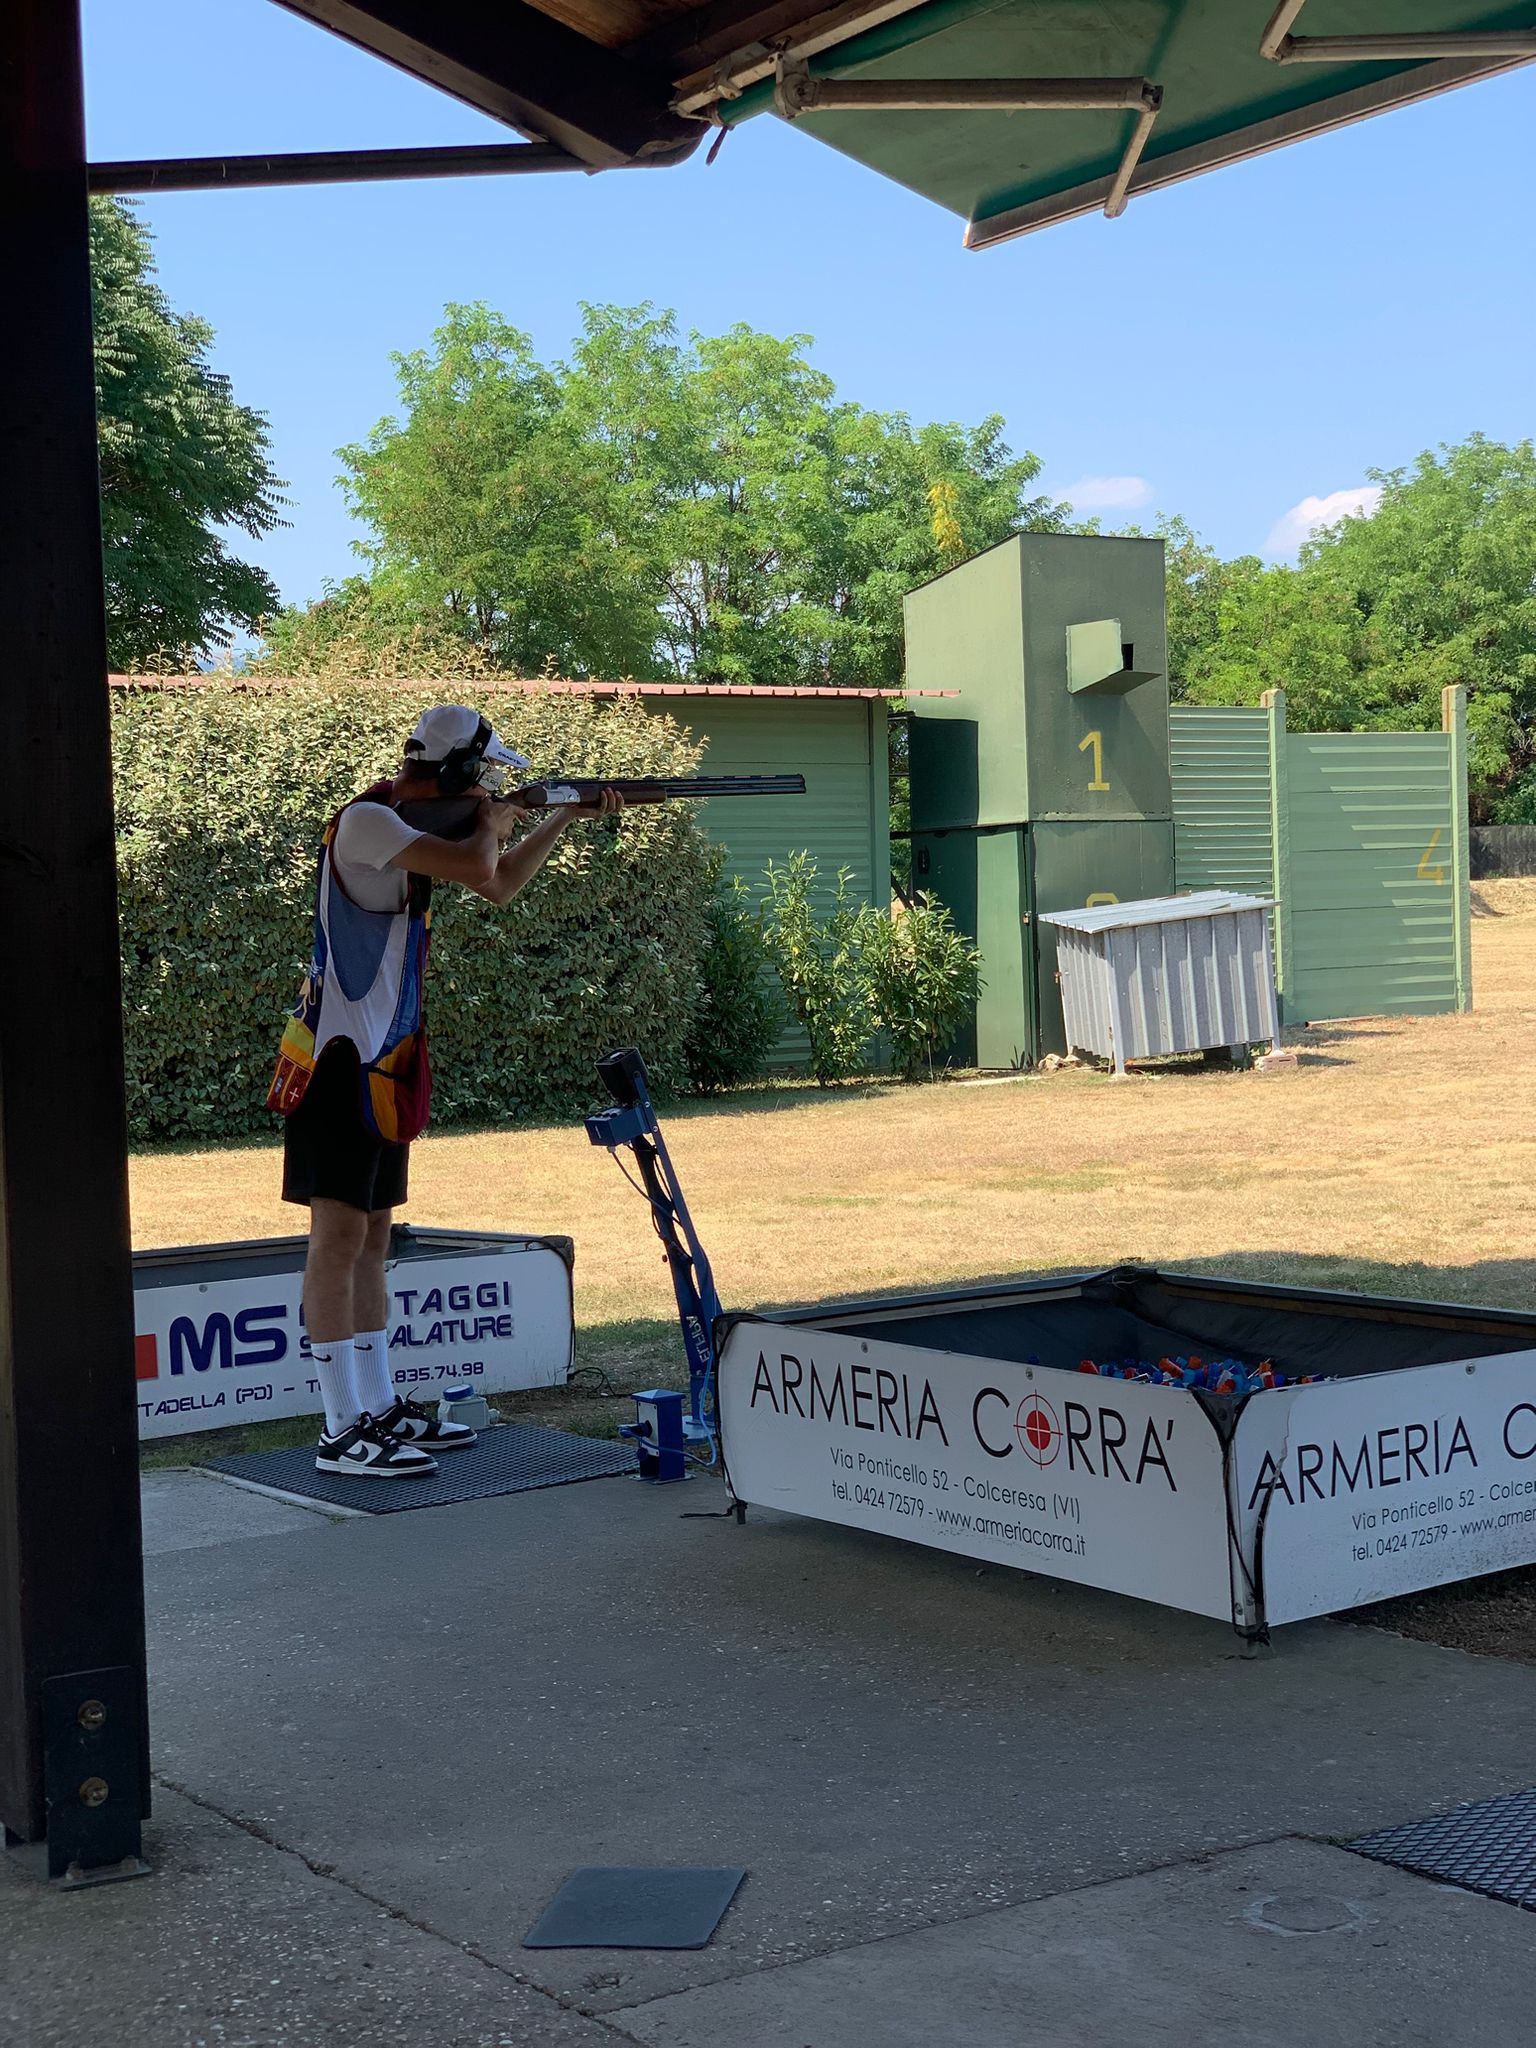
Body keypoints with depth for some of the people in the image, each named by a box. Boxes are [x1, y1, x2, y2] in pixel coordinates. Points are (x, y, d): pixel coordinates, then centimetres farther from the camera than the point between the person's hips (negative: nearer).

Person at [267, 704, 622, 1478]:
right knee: (339, 1236, -7)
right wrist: (493, 823, -4)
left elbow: (499, 886, 27)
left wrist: (567, 815, 25)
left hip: (384, 1063, 10)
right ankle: (341, 1431, -5)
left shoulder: (421, 825, 14)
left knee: (371, 1237, 13)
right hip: (340, 1058, -10)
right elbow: (479, 869, -26)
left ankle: (379, 1408, 21)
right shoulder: (366, 821, -15)